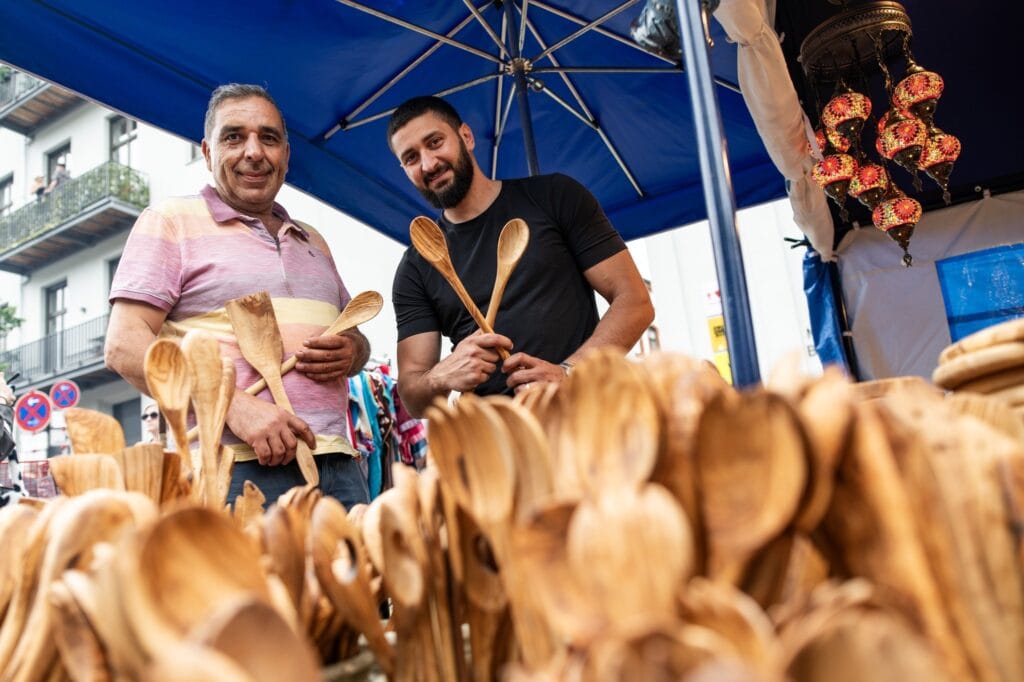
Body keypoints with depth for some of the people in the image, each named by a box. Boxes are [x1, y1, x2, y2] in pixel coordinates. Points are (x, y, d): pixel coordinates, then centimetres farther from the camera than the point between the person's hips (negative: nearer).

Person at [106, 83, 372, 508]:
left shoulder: (313, 243, 21)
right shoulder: (171, 221, 4)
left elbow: (356, 336, 26)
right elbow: (125, 347, -5)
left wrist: (352, 351, 0)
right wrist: (236, 406, -18)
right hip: (233, 468, -5)